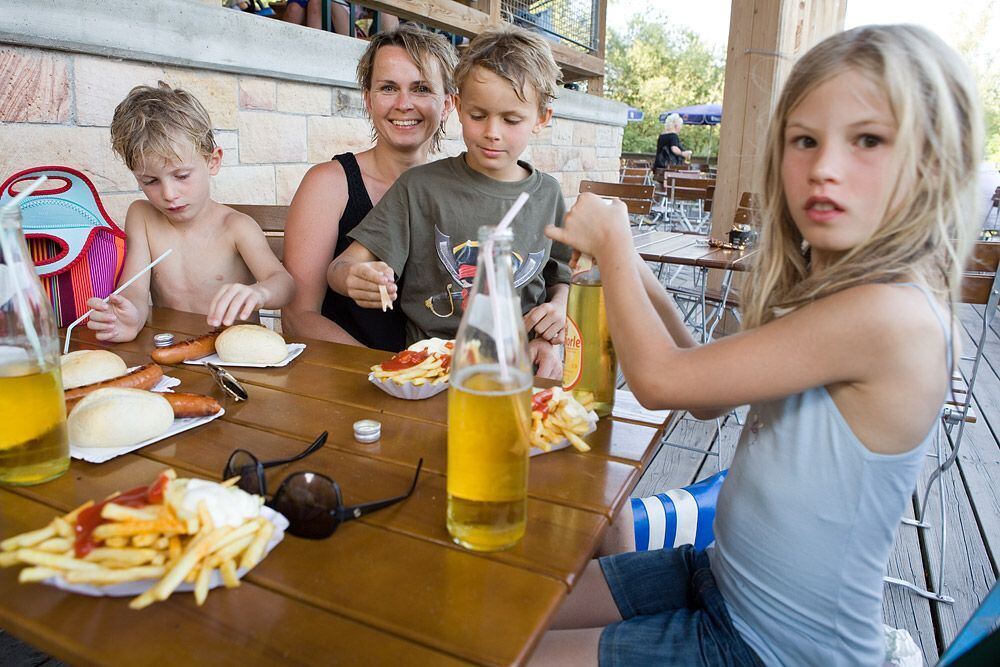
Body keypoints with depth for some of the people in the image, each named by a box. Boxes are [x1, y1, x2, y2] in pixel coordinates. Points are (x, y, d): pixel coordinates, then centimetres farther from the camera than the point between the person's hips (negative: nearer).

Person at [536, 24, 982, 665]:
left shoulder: (891, 316, -29)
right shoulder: (823, 285, 0)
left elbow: (660, 378, -24)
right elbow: (707, 394, 7)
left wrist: (613, 244, -9)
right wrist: (632, 271, -4)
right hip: (722, 577, 8)